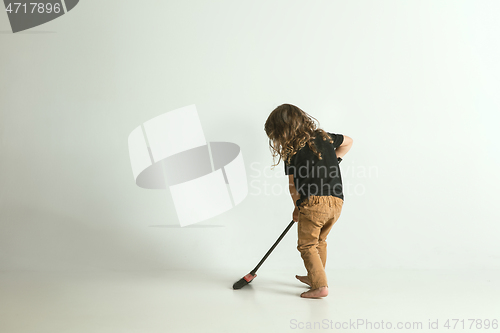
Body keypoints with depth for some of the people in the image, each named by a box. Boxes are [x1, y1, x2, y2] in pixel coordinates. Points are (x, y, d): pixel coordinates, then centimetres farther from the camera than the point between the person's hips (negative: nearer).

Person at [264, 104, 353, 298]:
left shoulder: (292, 152, -1)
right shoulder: (324, 137, 14)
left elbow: (293, 185, 4)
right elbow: (348, 142, 32)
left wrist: (297, 207, 18)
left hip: (314, 202, -7)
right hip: (337, 201, 7)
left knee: (307, 245, 6)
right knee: (319, 241, 24)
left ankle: (320, 286, 0)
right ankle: (315, 277, 38)